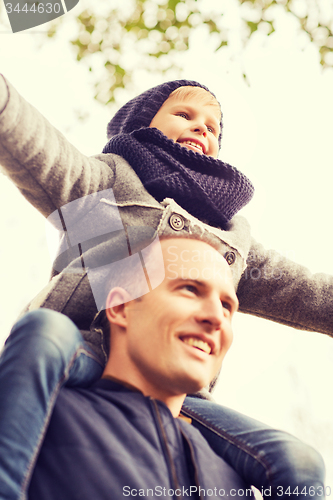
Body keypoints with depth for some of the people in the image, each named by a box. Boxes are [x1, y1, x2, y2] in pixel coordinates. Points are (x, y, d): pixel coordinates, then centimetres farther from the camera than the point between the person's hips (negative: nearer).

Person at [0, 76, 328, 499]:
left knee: (297, 464, -14)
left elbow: (291, 289, 21)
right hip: (87, 359, -3)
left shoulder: (233, 232, 31)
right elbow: (36, 148, -2)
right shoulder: (110, 176, 17)